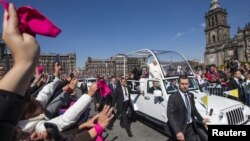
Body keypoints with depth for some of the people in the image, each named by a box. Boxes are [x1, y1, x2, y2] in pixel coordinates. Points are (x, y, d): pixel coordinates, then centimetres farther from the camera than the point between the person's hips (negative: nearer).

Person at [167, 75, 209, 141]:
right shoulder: (173, 97, -18)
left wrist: (202, 119, 17)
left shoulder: (191, 95, 5)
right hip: (180, 128, -5)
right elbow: (170, 116, -22)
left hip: (191, 127, 6)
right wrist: (177, 132, -29)